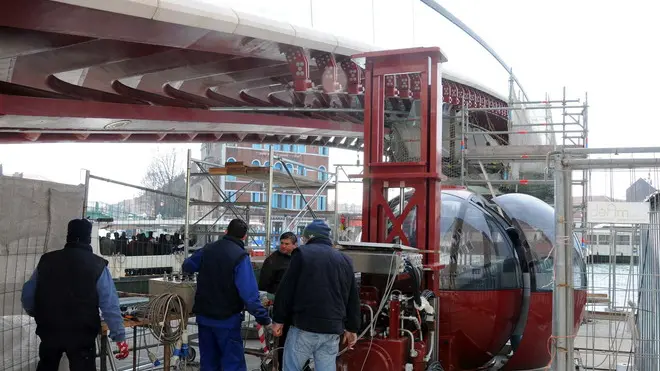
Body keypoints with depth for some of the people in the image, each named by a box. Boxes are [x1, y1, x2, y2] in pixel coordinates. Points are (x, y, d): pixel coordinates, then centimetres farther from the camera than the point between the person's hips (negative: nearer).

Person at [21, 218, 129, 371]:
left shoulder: (47, 260, 3)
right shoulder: (97, 265, -8)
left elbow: (27, 295, 10)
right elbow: (110, 306, -13)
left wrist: (39, 316, 30)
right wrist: (120, 337, -9)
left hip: (49, 331, 4)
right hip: (81, 334, -3)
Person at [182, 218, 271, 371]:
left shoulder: (207, 249, 2)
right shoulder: (240, 256, -16)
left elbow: (186, 267, 20)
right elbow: (249, 294, -23)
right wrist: (263, 318, -19)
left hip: (204, 316, 6)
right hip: (227, 319, -6)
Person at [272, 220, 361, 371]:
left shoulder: (302, 253, -1)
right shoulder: (345, 260, 15)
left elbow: (285, 290, -3)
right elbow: (353, 299, 17)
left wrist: (278, 320, 4)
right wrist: (352, 328, 23)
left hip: (304, 326, -5)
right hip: (333, 329, 5)